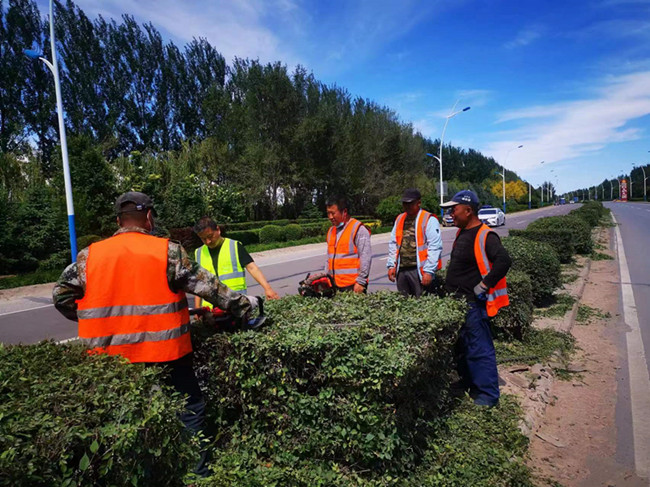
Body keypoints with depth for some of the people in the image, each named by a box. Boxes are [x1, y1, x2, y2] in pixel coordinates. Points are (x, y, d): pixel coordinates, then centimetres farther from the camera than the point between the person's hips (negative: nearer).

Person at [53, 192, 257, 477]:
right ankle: (198, 473, 22)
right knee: (190, 409, 15)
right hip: (164, 354, -4)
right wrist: (242, 304, 2)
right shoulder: (168, 251, -10)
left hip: (109, 357, 4)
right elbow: (206, 285, -9)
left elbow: (61, 295, 6)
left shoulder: (89, 256, 0)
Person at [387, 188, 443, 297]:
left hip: (419, 270, -6)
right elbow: (393, 244, 19)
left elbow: (435, 248, -11)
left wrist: (428, 271, -15)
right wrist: (391, 265, 12)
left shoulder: (429, 220, -5)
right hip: (401, 270, 6)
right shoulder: (399, 219, 15)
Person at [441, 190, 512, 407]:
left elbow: (504, 261, -28)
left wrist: (484, 285, -22)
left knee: (480, 349, -1)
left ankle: (488, 395, 13)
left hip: (473, 304, -10)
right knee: (461, 347, 20)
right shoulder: (462, 233, 12)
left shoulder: (484, 236, -17)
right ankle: (468, 385, 36)